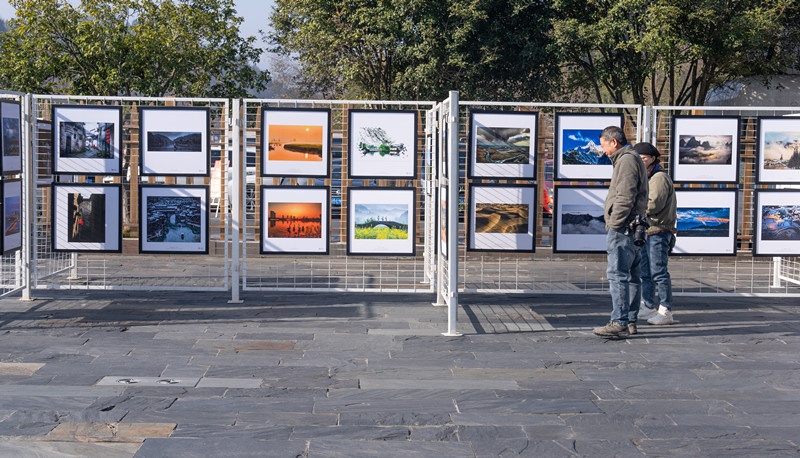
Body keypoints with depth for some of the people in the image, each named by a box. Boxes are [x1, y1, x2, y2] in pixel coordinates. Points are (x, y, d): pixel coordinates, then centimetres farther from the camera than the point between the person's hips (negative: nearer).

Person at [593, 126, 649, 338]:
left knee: (617, 274, -12)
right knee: (631, 276, 11)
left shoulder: (626, 160, -11)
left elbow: (625, 197, -21)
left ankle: (619, 323, -14)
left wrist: (614, 225, -18)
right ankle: (630, 321, 16)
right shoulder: (634, 159, 22)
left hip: (623, 227, -11)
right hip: (633, 229, 11)